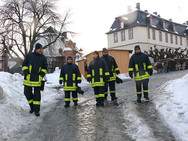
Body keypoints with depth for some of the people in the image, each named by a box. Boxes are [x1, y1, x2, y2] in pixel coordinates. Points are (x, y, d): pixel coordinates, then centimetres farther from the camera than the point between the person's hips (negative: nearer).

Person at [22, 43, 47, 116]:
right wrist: (26, 73, -6)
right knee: (27, 92, 2)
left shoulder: (43, 57, 2)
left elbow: (45, 68, 9)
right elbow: (24, 65, 7)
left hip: (37, 79, -1)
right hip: (28, 78, 1)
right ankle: (32, 106, 24)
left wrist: (41, 75, -5)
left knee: (37, 93, -1)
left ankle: (36, 110, 7)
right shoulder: (29, 55, 1)